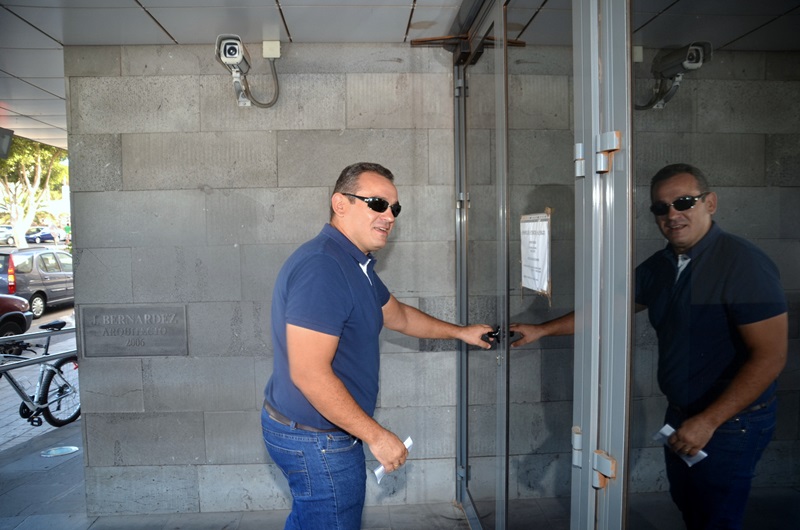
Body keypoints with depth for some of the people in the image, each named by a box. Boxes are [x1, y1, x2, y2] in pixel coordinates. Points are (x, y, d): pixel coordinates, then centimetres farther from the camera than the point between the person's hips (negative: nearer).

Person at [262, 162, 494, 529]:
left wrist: (461, 332, 25)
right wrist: (376, 436, -22)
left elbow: (397, 315, 22)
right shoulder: (321, 268, -27)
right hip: (318, 441, -10)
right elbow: (308, 374, -30)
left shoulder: (353, 264, 8)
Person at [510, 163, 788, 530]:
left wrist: (708, 421, -24)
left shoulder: (743, 263, -21)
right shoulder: (659, 266, 1)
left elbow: (770, 356, -23)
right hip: (680, 416, 7)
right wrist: (542, 330, 3)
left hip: (729, 422, -7)